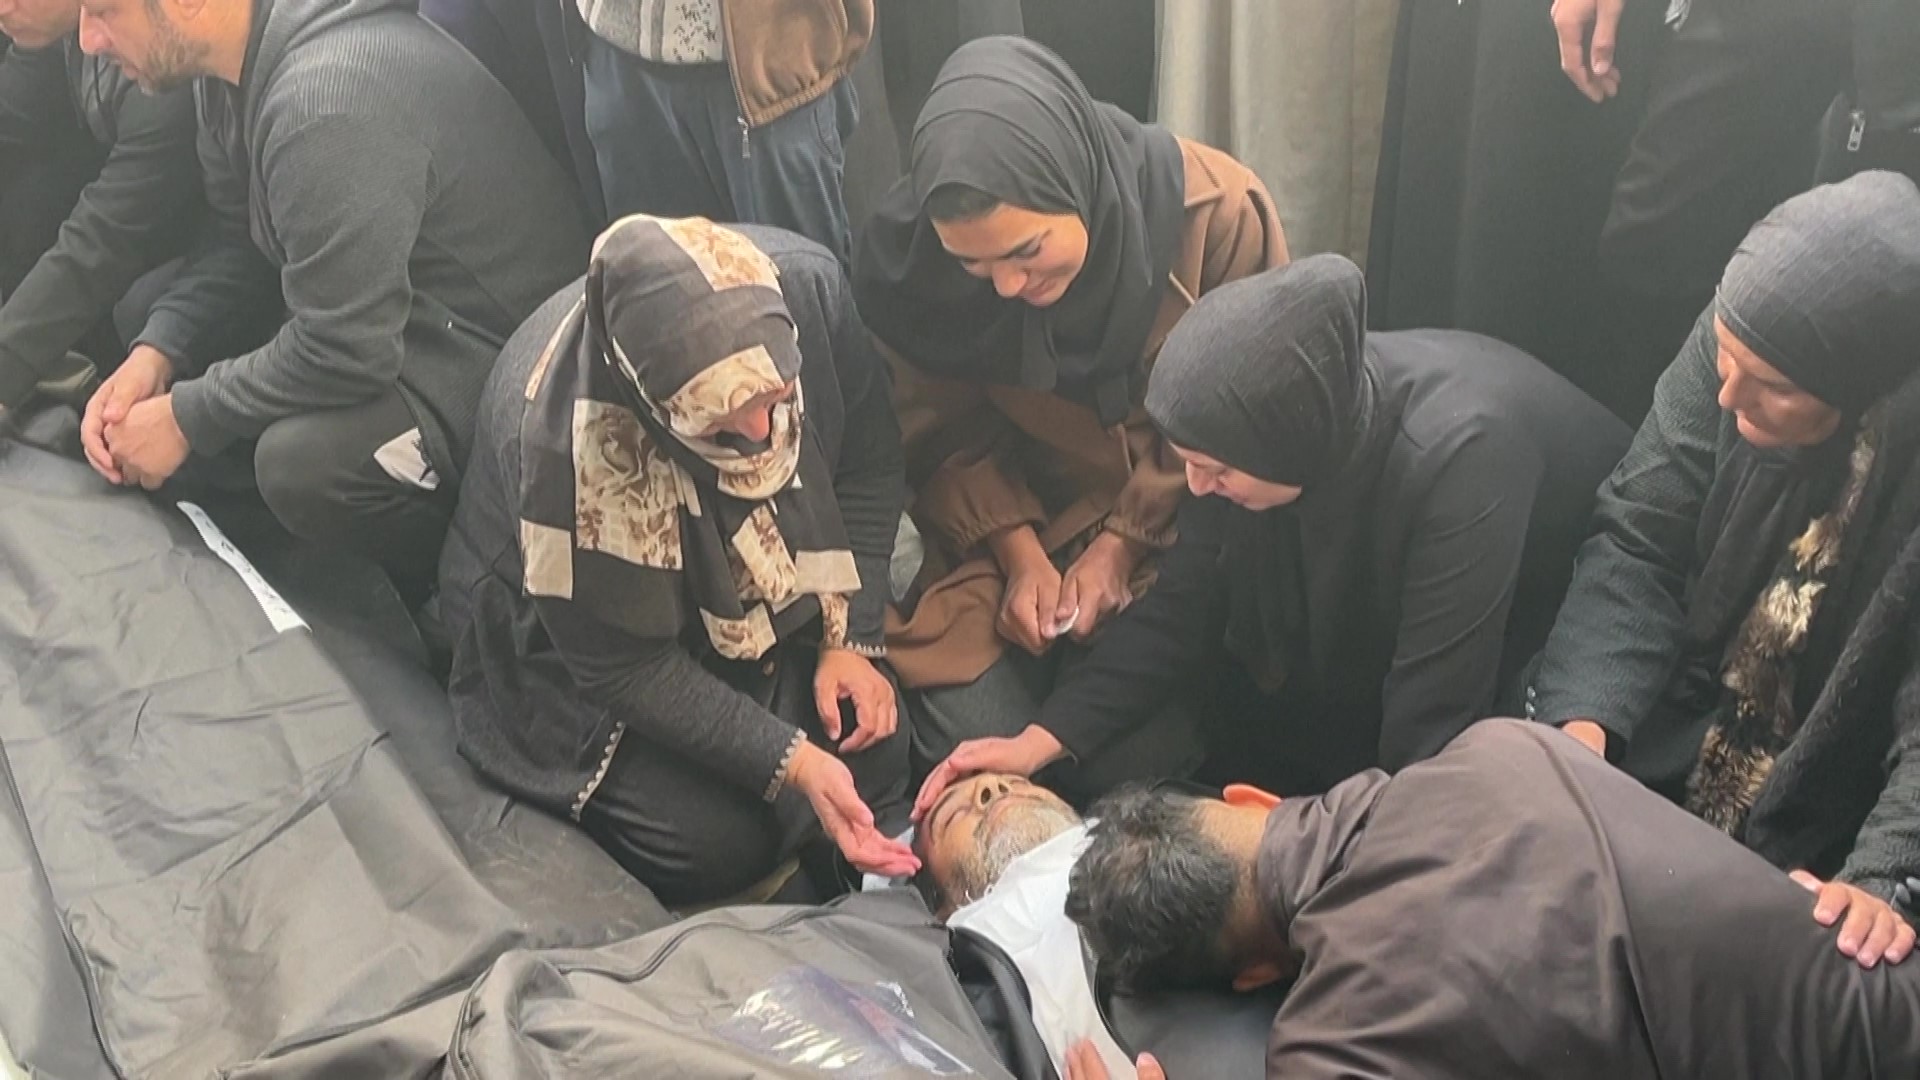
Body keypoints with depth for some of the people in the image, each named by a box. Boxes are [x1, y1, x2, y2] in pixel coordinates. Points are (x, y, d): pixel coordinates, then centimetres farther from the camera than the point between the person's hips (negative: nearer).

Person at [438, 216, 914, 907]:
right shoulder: (566, 441, -39)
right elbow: (624, 666, -26)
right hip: (571, 636, -4)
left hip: (767, 595, 5)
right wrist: (789, 764, -31)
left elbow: (867, 463, -8)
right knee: (719, 845, -18)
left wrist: (851, 639, -13)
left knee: (873, 745, -14)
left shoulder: (807, 285, -28)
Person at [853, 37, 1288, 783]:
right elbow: (949, 436, -1)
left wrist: (1124, 546, -15)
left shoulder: (1216, 211, -21)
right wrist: (1019, 553, -14)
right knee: (967, 746, -17)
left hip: (1182, 529, -2)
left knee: (1139, 754, -21)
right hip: (1023, 523, 2)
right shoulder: (913, 254, -15)